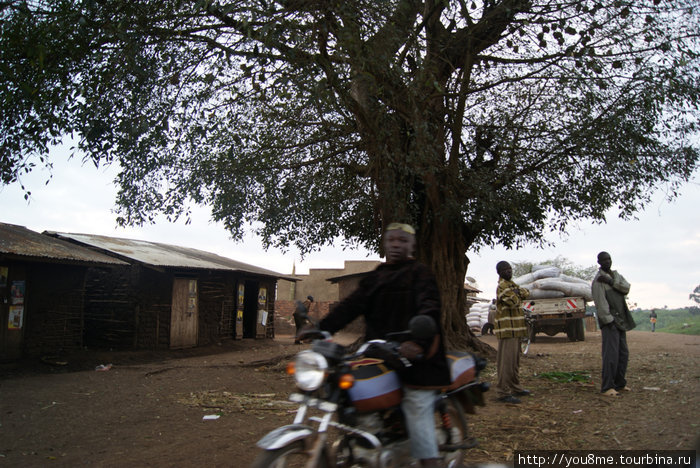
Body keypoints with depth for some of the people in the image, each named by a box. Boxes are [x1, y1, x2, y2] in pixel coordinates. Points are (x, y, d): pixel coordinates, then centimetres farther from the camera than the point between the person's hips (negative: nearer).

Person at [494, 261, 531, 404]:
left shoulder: (510, 284, 18)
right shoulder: (502, 286, -14)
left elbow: (526, 293, 13)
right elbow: (514, 301, -25)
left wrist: (519, 292, -6)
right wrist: (515, 292, -7)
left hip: (514, 329, 10)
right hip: (508, 329, -10)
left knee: (515, 360, 18)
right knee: (507, 361, -11)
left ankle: (515, 388, 29)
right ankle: (503, 393, -10)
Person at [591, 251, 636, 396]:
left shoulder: (616, 275, 15)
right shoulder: (598, 280, -10)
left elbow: (626, 288, -3)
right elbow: (600, 303, -16)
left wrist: (611, 281, -16)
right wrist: (609, 321, -19)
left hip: (621, 321, 8)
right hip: (609, 321, -8)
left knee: (623, 353, 12)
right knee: (611, 354, -12)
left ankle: (619, 383, 23)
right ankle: (607, 387, -9)